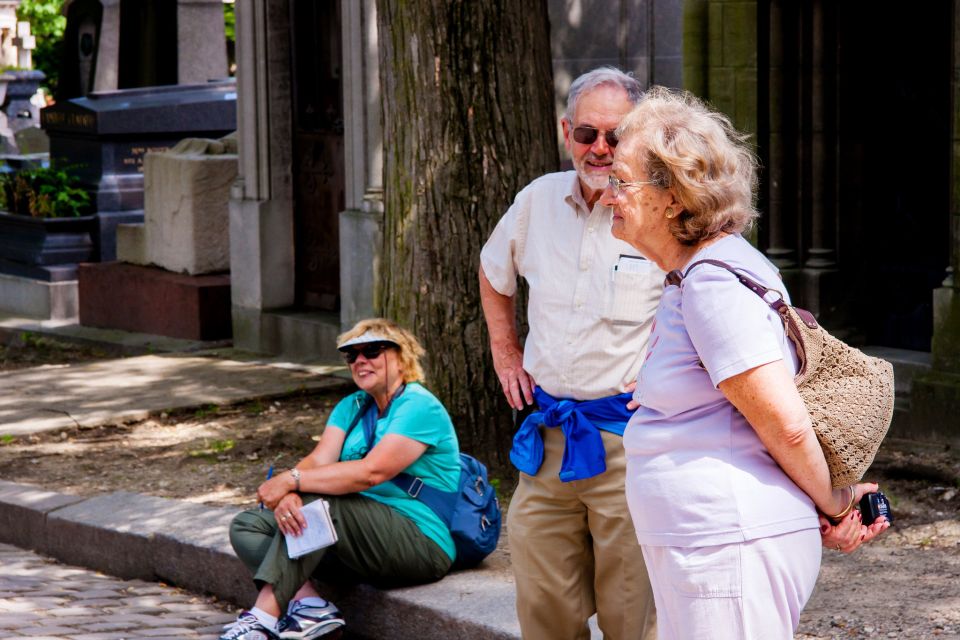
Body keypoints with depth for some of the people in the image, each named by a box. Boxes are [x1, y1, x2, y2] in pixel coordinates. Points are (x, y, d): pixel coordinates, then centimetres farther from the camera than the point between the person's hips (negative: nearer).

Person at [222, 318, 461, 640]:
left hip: (423, 544, -9)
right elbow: (317, 461, -2)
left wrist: (291, 481, -23)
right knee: (247, 526, -2)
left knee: (315, 503, -31)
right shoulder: (352, 407, 13)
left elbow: (371, 472, -25)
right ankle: (308, 603, -25)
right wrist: (288, 495, -26)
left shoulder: (420, 407, -12)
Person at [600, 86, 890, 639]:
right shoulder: (703, 272, 15)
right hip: (710, 544, 10)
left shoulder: (715, 282, -18)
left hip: (730, 549, -10)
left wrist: (830, 504, -6)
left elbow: (785, 424, -21)